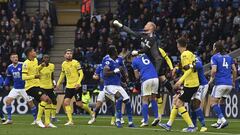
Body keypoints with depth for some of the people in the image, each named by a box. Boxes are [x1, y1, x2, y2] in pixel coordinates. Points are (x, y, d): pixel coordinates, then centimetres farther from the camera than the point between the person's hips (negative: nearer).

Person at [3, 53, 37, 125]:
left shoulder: (22, 65, -14)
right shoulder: (9, 67, 2)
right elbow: (8, 77, 18)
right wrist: (6, 84, 9)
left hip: (24, 88, -4)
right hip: (15, 88, 4)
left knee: (30, 103, -1)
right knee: (8, 100, -7)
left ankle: (36, 119, 14)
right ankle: (9, 119, 1)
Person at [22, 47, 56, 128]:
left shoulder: (35, 60, 11)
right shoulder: (26, 63, -15)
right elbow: (23, 77, -20)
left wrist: (41, 66, 11)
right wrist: (34, 76, -29)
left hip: (37, 86, 9)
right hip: (30, 87, -9)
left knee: (48, 101, 5)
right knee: (45, 98, -23)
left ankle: (47, 122, 10)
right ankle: (38, 119, -15)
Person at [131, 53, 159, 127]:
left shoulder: (134, 61, 9)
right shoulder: (145, 56, 22)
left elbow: (137, 76, 11)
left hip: (146, 79, -4)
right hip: (155, 78, 4)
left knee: (145, 100, 3)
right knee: (153, 98, 17)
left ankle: (145, 121, 1)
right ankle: (156, 117, 5)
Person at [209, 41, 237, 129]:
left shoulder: (214, 57, -3)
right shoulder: (229, 57, 14)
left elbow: (214, 70, -16)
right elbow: (234, 70, 12)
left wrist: (211, 79, 1)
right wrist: (233, 82, 22)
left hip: (220, 83, -6)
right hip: (229, 84, 6)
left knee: (213, 102, 0)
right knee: (219, 102, 18)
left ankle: (223, 120, -15)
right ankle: (219, 122, 13)